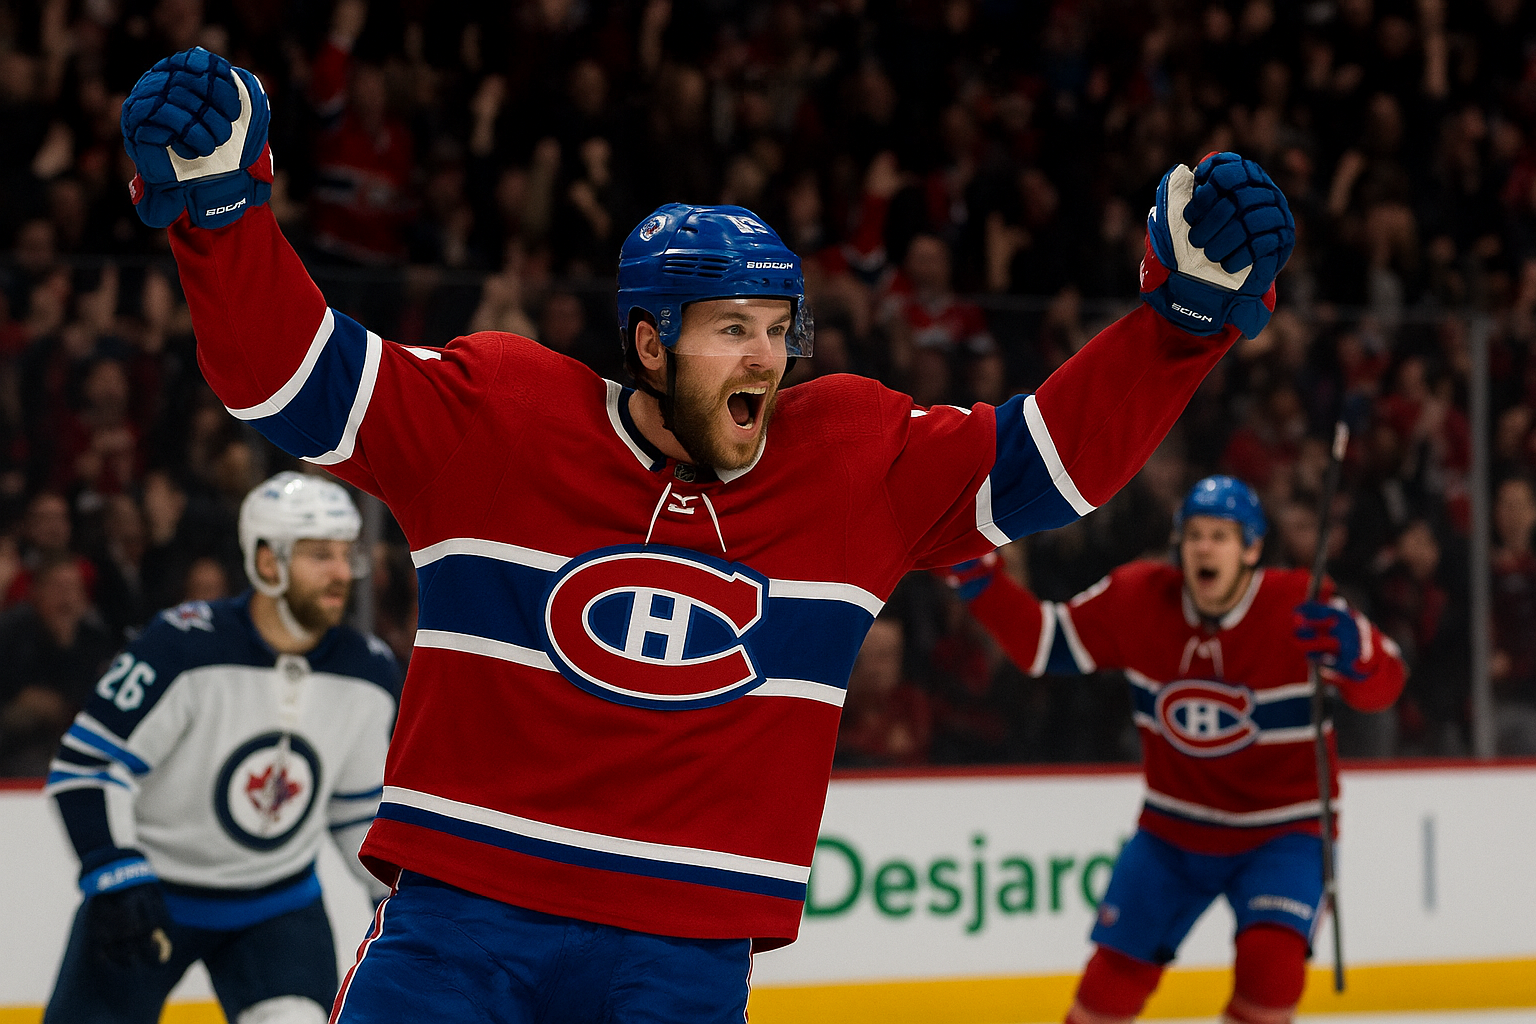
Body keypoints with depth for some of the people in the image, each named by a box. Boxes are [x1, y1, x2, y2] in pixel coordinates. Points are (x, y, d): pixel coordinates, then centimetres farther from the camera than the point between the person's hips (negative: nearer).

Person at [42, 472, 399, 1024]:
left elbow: (362, 809, 10)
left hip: (277, 901, 3)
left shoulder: (368, 673, -6)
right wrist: (118, 882, -27)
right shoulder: (183, 647, -22)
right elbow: (85, 767, -20)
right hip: (148, 890, -3)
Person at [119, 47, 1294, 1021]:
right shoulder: (495, 416, -3)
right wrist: (218, 208, -17)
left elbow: (1060, 452, 6)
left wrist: (1187, 311, -5)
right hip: (460, 911, -2)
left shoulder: (860, 462, 5)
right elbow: (294, 372, -4)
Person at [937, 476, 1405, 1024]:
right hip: (1173, 830, 3)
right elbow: (1042, 641, 2)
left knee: (1271, 959, -26)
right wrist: (979, 577, -12)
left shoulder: (1298, 607, -19)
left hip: (1281, 831, -3)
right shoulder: (1137, 599, -9)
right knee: (1114, 978, 3)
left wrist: (1352, 653, -52)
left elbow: (1382, 685, -28)